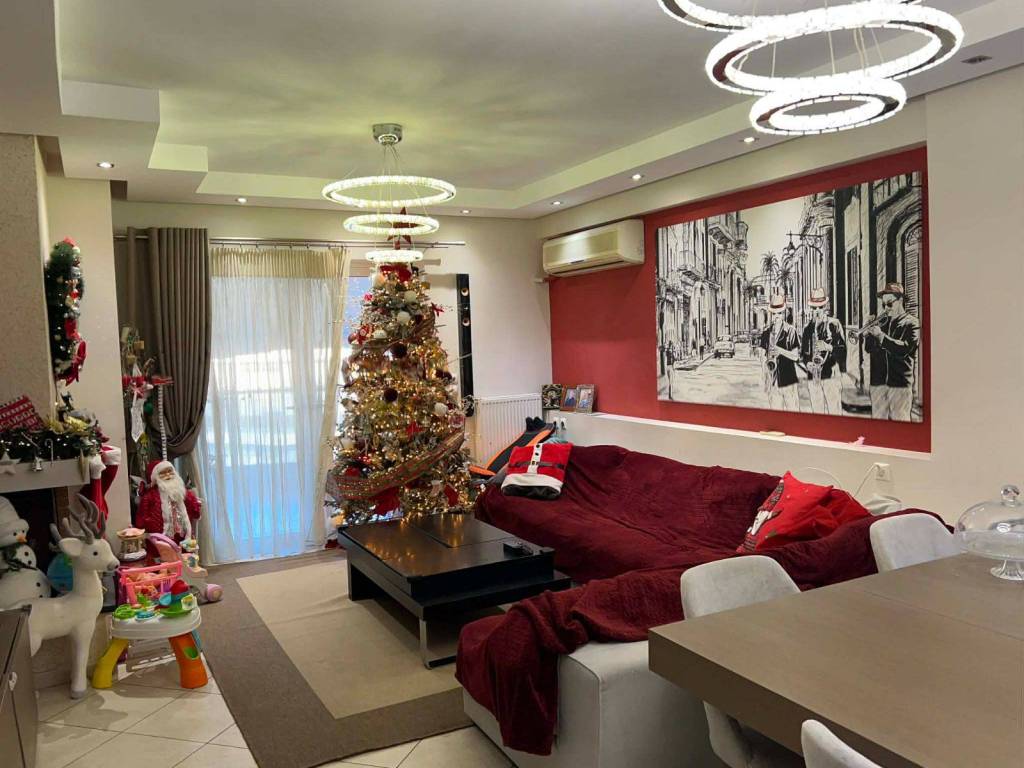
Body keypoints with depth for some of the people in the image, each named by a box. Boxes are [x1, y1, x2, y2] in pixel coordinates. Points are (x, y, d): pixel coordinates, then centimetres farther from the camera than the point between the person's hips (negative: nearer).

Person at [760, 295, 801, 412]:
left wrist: (780, 351, -20)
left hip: (788, 377, -3)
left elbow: (796, 356, -4)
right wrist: (764, 377, 4)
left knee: (792, 410, -1)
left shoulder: (791, 330, -2)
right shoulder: (766, 332, 9)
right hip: (772, 378, 3)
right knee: (775, 411, 6)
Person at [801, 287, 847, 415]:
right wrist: (808, 362, -1)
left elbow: (842, 348, -3)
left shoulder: (834, 323, 1)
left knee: (834, 411, -7)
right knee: (816, 412, 7)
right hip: (813, 376, 5)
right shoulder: (808, 328, 15)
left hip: (831, 374, -4)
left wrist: (829, 347, -21)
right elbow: (803, 351, 18)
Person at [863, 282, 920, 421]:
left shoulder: (911, 323, 0)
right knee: (878, 419, 7)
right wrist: (868, 334, -7)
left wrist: (881, 336, -18)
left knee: (899, 421, -3)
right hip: (878, 382, 4)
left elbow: (904, 349, -16)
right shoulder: (881, 322, 14)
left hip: (900, 383, -4)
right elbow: (868, 349, 10)